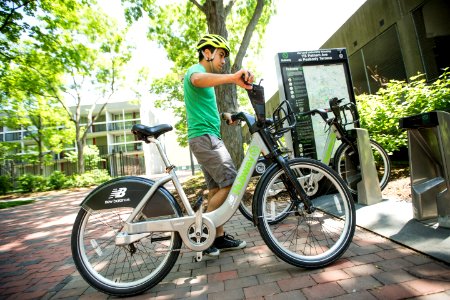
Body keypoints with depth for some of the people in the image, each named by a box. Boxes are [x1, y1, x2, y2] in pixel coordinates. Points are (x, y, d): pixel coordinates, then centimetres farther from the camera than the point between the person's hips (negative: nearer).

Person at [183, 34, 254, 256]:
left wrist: (224, 115, 10)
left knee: (217, 189, 8)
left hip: (209, 137, 10)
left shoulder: (208, 79, 28)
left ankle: (219, 237, 17)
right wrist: (233, 78, -47)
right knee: (231, 184, -13)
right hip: (204, 137, -10)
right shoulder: (196, 71, -4)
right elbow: (198, 80, -31)